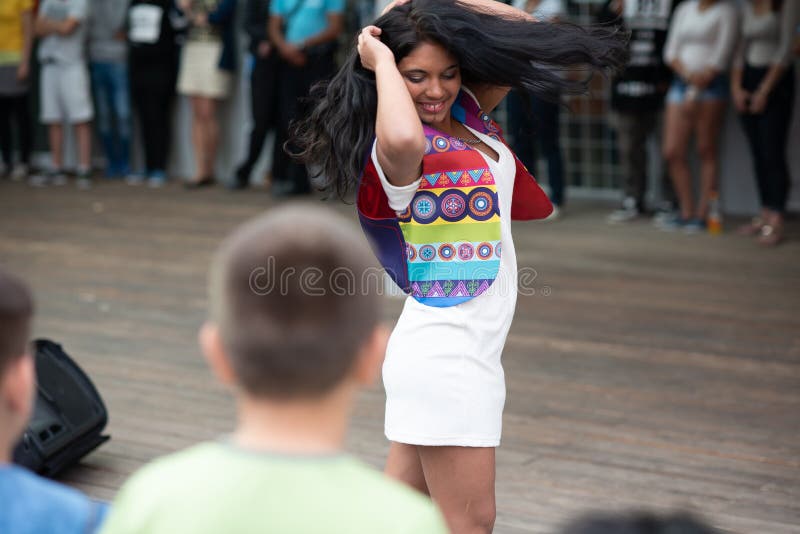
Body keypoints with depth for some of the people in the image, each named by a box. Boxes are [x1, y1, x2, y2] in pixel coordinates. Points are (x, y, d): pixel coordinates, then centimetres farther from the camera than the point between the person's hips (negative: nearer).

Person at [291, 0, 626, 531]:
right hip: (446, 352, -8)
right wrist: (381, 62, -26)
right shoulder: (398, 151, -18)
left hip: (467, 348, 8)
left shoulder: (470, 114, 8)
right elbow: (402, 139, -45)